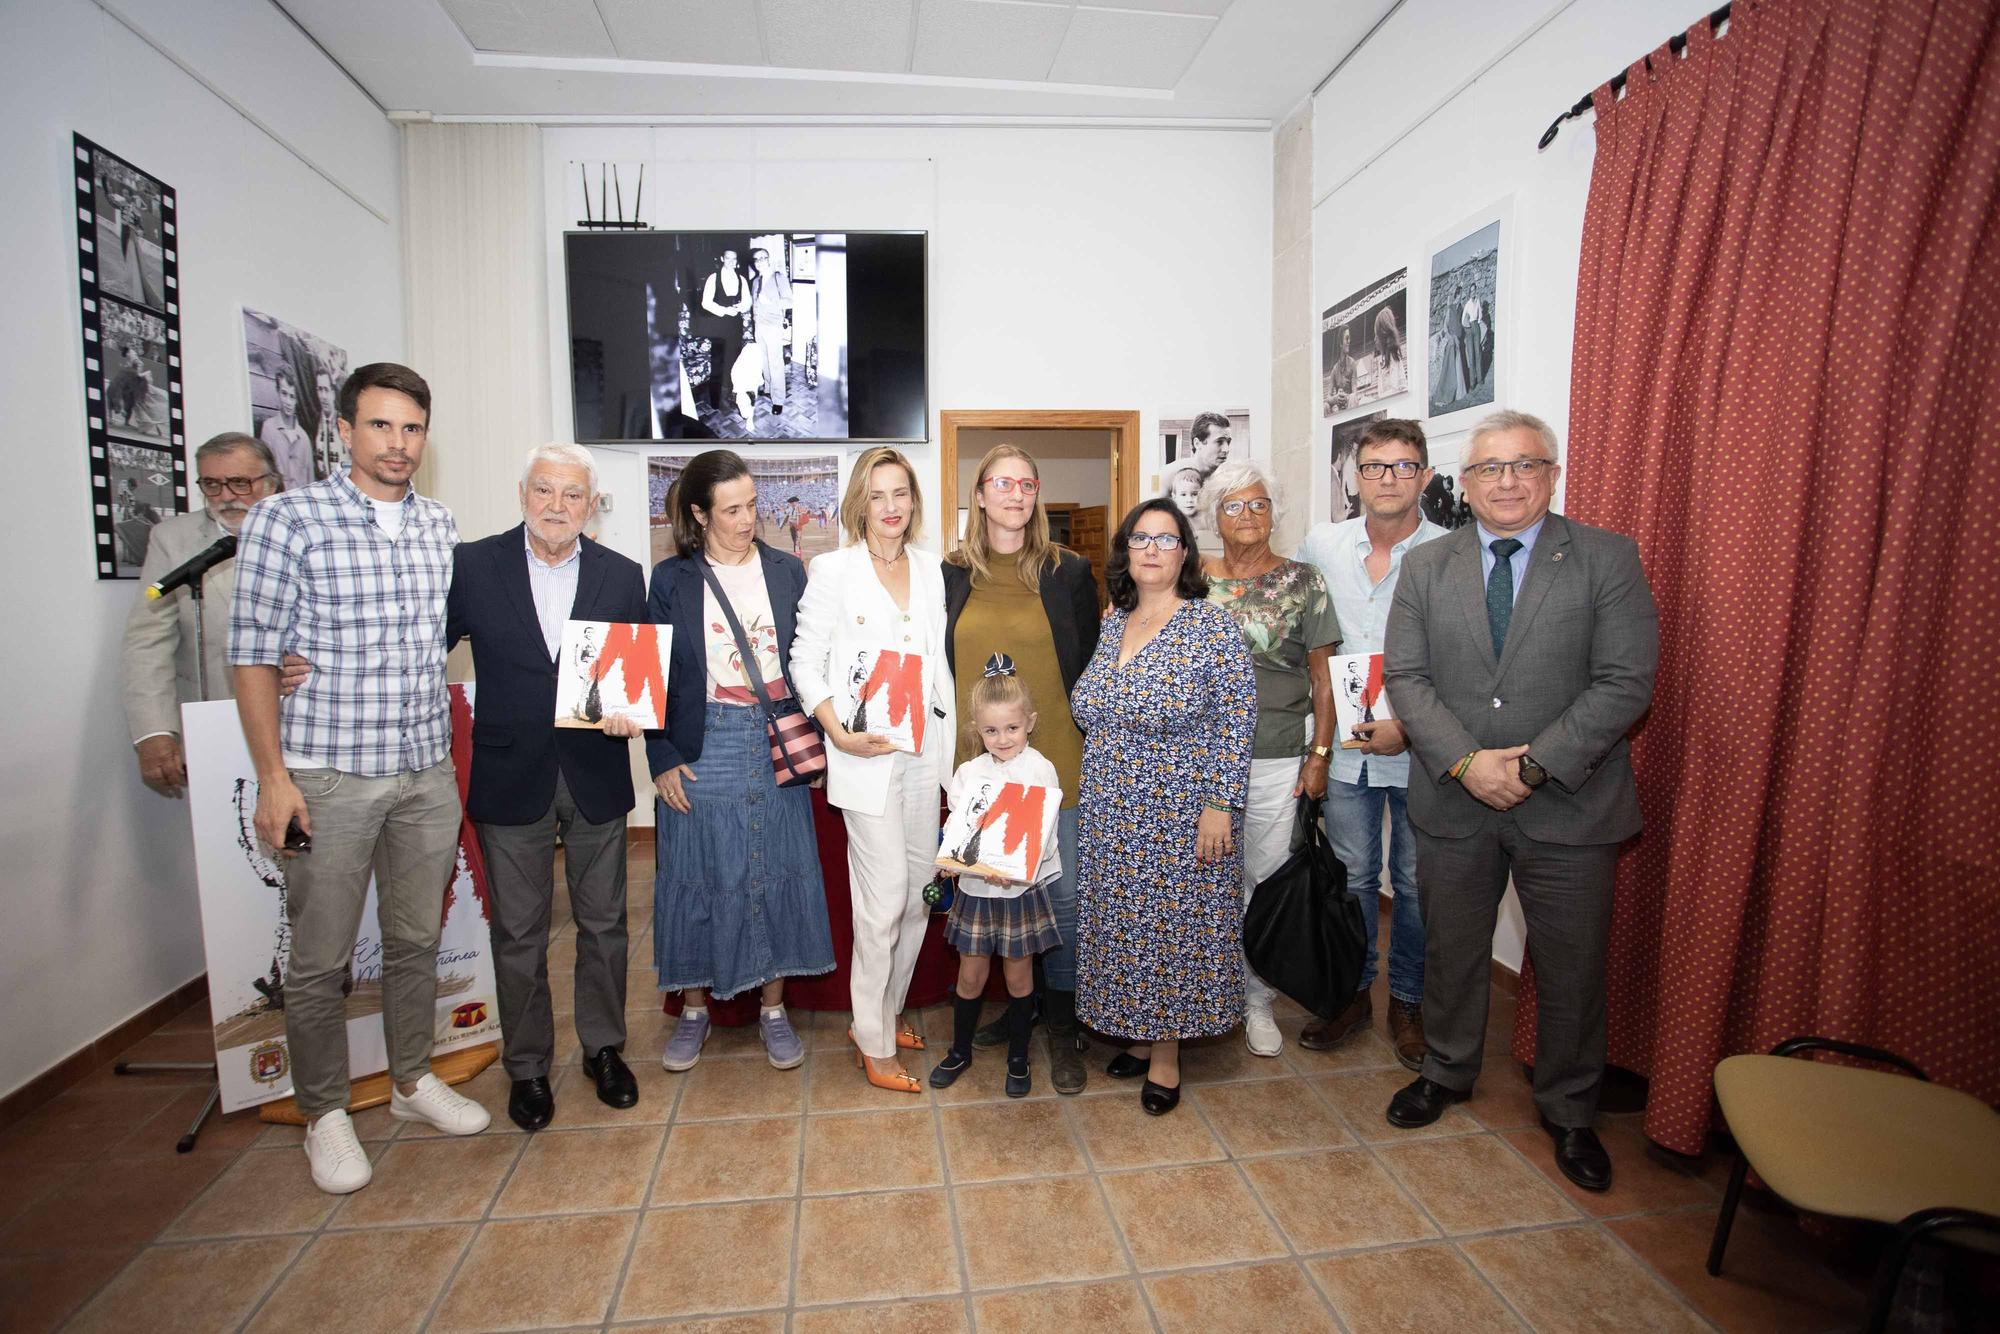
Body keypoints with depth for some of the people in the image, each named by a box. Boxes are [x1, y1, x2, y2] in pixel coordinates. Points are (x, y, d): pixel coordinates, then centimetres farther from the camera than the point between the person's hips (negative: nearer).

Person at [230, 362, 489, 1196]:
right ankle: (324, 1114, 26)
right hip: (329, 775, -4)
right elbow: (253, 655, -7)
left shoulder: (441, 526, 7)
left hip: (428, 773, 4)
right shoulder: (286, 519, -7)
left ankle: (413, 1081, 34)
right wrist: (272, 777, -10)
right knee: (319, 960, 8)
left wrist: (452, 751, 12)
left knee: (417, 940, 16)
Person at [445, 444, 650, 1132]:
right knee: (518, 934, 11)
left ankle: (604, 1048, 33)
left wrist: (630, 711, -15)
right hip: (510, 779, -1)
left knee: (603, 923, 13)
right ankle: (527, 1066, 30)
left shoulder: (623, 576, 2)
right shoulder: (471, 565, -2)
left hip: (597, 776, 1)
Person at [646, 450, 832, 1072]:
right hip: (702, 750, -1)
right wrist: (663, 759, -6)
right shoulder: (671, 580, 0)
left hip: (778, 745, 2)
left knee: (778, 872, 8)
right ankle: (694, 1009, 29)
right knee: (699, 877, 8)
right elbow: (653, 676, 1)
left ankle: (773, 1008, 25)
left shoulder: (787, 571, 5)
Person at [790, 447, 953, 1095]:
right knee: (885, 897, -3)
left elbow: (941, 661, 12)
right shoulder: (834, 570, -4)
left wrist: (950, 744, 7)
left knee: (920, 891, 13)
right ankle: (874, 1042, 16)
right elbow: (806, 663, -4)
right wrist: (840, 735, -15)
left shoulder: (932, 569, 10)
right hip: (867, 753, -5)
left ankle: (890, 1012, 33)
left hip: (925, 751, 6)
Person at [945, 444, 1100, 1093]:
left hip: (1056, 758, -1)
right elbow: (937, 667, 11)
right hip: (978, 763, 2)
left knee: (1063, 893, 3)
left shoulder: (1070, 572, 2)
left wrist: (1092, 748, 1)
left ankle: (1062, 1024, 21)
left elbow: (1091, 668, 5)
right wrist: (947, 744, 7)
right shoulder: (951, 575, 6)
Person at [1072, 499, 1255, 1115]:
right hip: (1110, 816, 6)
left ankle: (1166, 1052, 24)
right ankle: (1140, 1032, 34)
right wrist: (1094, 791, 13)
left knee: (1173, 925, 6)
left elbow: (1236, 720, -11)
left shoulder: (1213, 626, -10)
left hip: (1181, 817, -5)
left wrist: (1220, 804, -15)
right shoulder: (1110, 624, 7)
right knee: (1120, 923, 14)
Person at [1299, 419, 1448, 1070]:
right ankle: (1352, 992, 31)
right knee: (1351, 876, 14)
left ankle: (1408, 1002, 30)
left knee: (1416, 883, 11)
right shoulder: (1321, 545, 1)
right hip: (1346, 746, 2)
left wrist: (1410, 727, -17)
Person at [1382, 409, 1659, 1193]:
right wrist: (1464, 761, -16)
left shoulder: (1607, 560, -4)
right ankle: (1447, 1072, 41)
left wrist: (1535, 764, -18)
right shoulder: (1426, 567, 3)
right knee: (1451, 951, 17)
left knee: (1571, 969, 12)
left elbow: (1625, 682, -11)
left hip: (1569, 805, -1)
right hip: (1453, 802, 2)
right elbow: (1405, 676, -3)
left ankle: (1569, 1112, 35)